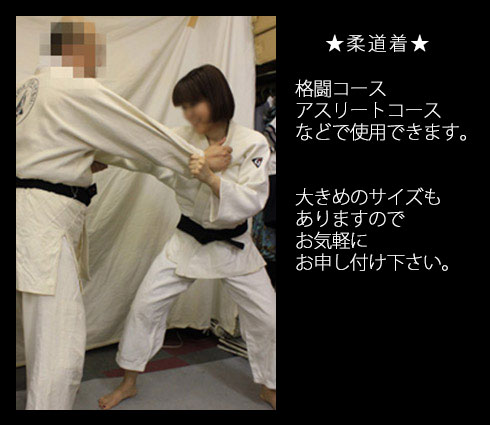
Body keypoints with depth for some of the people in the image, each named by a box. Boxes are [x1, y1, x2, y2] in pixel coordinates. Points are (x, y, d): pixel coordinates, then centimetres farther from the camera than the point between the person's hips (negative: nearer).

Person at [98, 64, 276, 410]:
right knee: (146, 305, 1)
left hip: (233, 246, -1)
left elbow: (253, 200, -21)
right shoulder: (182, 139, -7)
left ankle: (269, 388, 29)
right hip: (189, 241, 2)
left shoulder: (252, 144, -14)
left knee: (266, 318, 2)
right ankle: (128, 383, 24)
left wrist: (211, 178, -34)